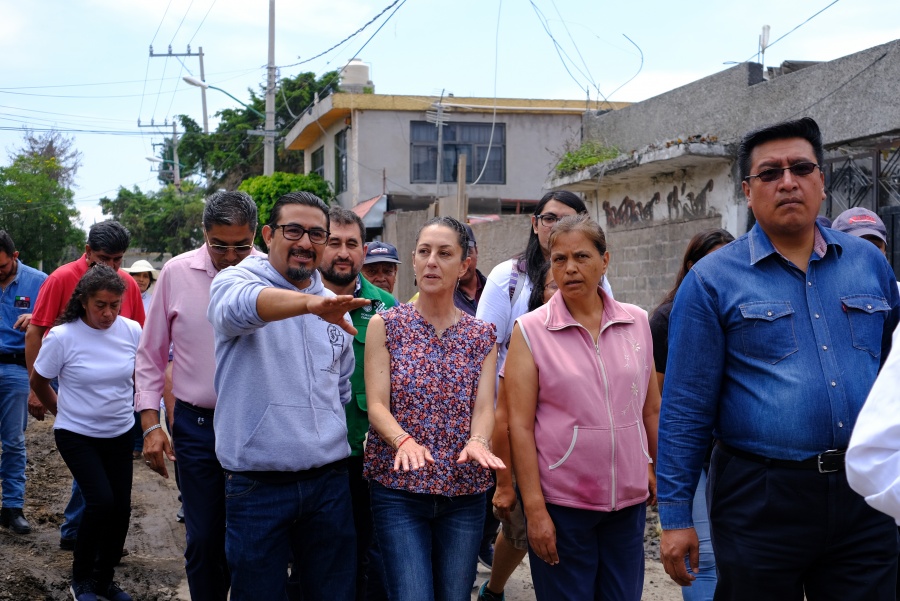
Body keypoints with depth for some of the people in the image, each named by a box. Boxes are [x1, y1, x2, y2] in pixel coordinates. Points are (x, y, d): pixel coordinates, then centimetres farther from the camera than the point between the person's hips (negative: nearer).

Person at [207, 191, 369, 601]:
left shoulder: (334, 308, 12)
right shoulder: (235, 281, -6)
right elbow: (244, 304, -32)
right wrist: (309, 302, -50)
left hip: (329, 481, 5)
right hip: (257, 485, -4)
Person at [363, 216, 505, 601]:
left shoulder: (482, 336, 8)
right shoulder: (386, 325, 1)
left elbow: (484, 407, -2)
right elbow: (376, 405, -7)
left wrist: (477, 442, -24)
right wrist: (403, 439, -27)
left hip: (464, 491, 3)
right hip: (399, 487, -2)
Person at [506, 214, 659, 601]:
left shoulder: (637, 323, 5)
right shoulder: (530, 331, -4)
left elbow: (652, 409, 12)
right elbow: (520, 425, -8)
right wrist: (535, 509, -12)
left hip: (630, 500, 3)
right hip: (561, 504, -3)